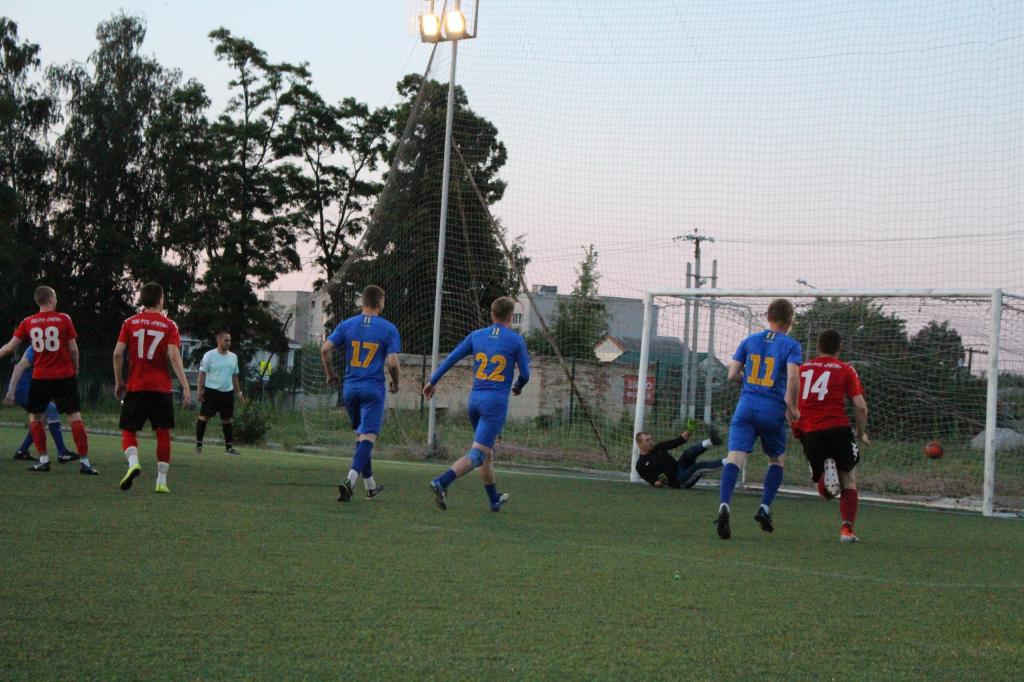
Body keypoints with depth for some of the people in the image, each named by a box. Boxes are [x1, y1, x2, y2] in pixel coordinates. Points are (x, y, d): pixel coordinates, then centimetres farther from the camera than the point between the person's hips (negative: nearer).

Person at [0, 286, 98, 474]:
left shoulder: (28, 322, 1)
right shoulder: (64, 319, -4)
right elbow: (73, 349, -2)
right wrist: (76, 369, 13)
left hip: (40, 377, 1)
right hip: (65, 375, -1)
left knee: (36, 417, 16)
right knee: (75, 416, 0)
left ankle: (43, 459, 11)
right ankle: (84, 461, -5)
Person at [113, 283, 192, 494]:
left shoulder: (130, 323, 4)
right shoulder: (169, 325, 0)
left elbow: (118, 353, -1)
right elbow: (174, 357, -10)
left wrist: (119, 382, 9)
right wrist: (185, 386, -11)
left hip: (135, 387, 0)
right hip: (161, 388, 0)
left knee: (128, 431, 8)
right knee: (163, 433, 7)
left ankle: (133, 462, -20)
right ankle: (161, 481, 5)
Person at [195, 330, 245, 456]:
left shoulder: (233, 357, 9)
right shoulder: (210, 355, -7)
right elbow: (202, 373, -7)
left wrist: (239, 393, 16)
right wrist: (199, 391, -13)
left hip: (228, 392, 5)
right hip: (211, 390, -5)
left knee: (227, 419, 7)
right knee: (204, 417, -4)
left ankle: (229, 447, 12)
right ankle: (198, 444, 4)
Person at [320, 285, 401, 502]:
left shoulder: (346, 325, 4)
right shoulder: (388, 329, -5)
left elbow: (325, 349, -4)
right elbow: (393, 362, -12)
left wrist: (330, 374, 11)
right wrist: (395, 383, 7)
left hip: (350, 388, 4)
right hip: (374, 389, -4)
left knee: (361, 435, 18)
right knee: (368, 437, -6)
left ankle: (370, 486, 26)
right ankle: (350, 480, -27)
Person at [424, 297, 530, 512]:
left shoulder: (476, 336, 8)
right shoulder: (516, 340, -2)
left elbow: (450, 359, 6)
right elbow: (525, 374, 3)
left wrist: (433, 381, 16)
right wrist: (518, 387, 25)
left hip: (475, 399, 5)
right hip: (496, 401, -5)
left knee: (488, 453, 19)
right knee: (478, 454, -11)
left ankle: (494, 499, 29)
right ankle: (442, 482, -31)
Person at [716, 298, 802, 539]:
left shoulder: (749, 341, 11)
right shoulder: (791, 345, 0)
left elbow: (732, 375, 8)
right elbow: (793, 376, -16)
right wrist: (792, 406, -4)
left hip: (746, 406, 2)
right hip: (773, 411, -2)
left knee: (735, 457, -10)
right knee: (777, 459, 20)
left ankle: (724, 505, -32)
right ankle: (765, 507, 8)